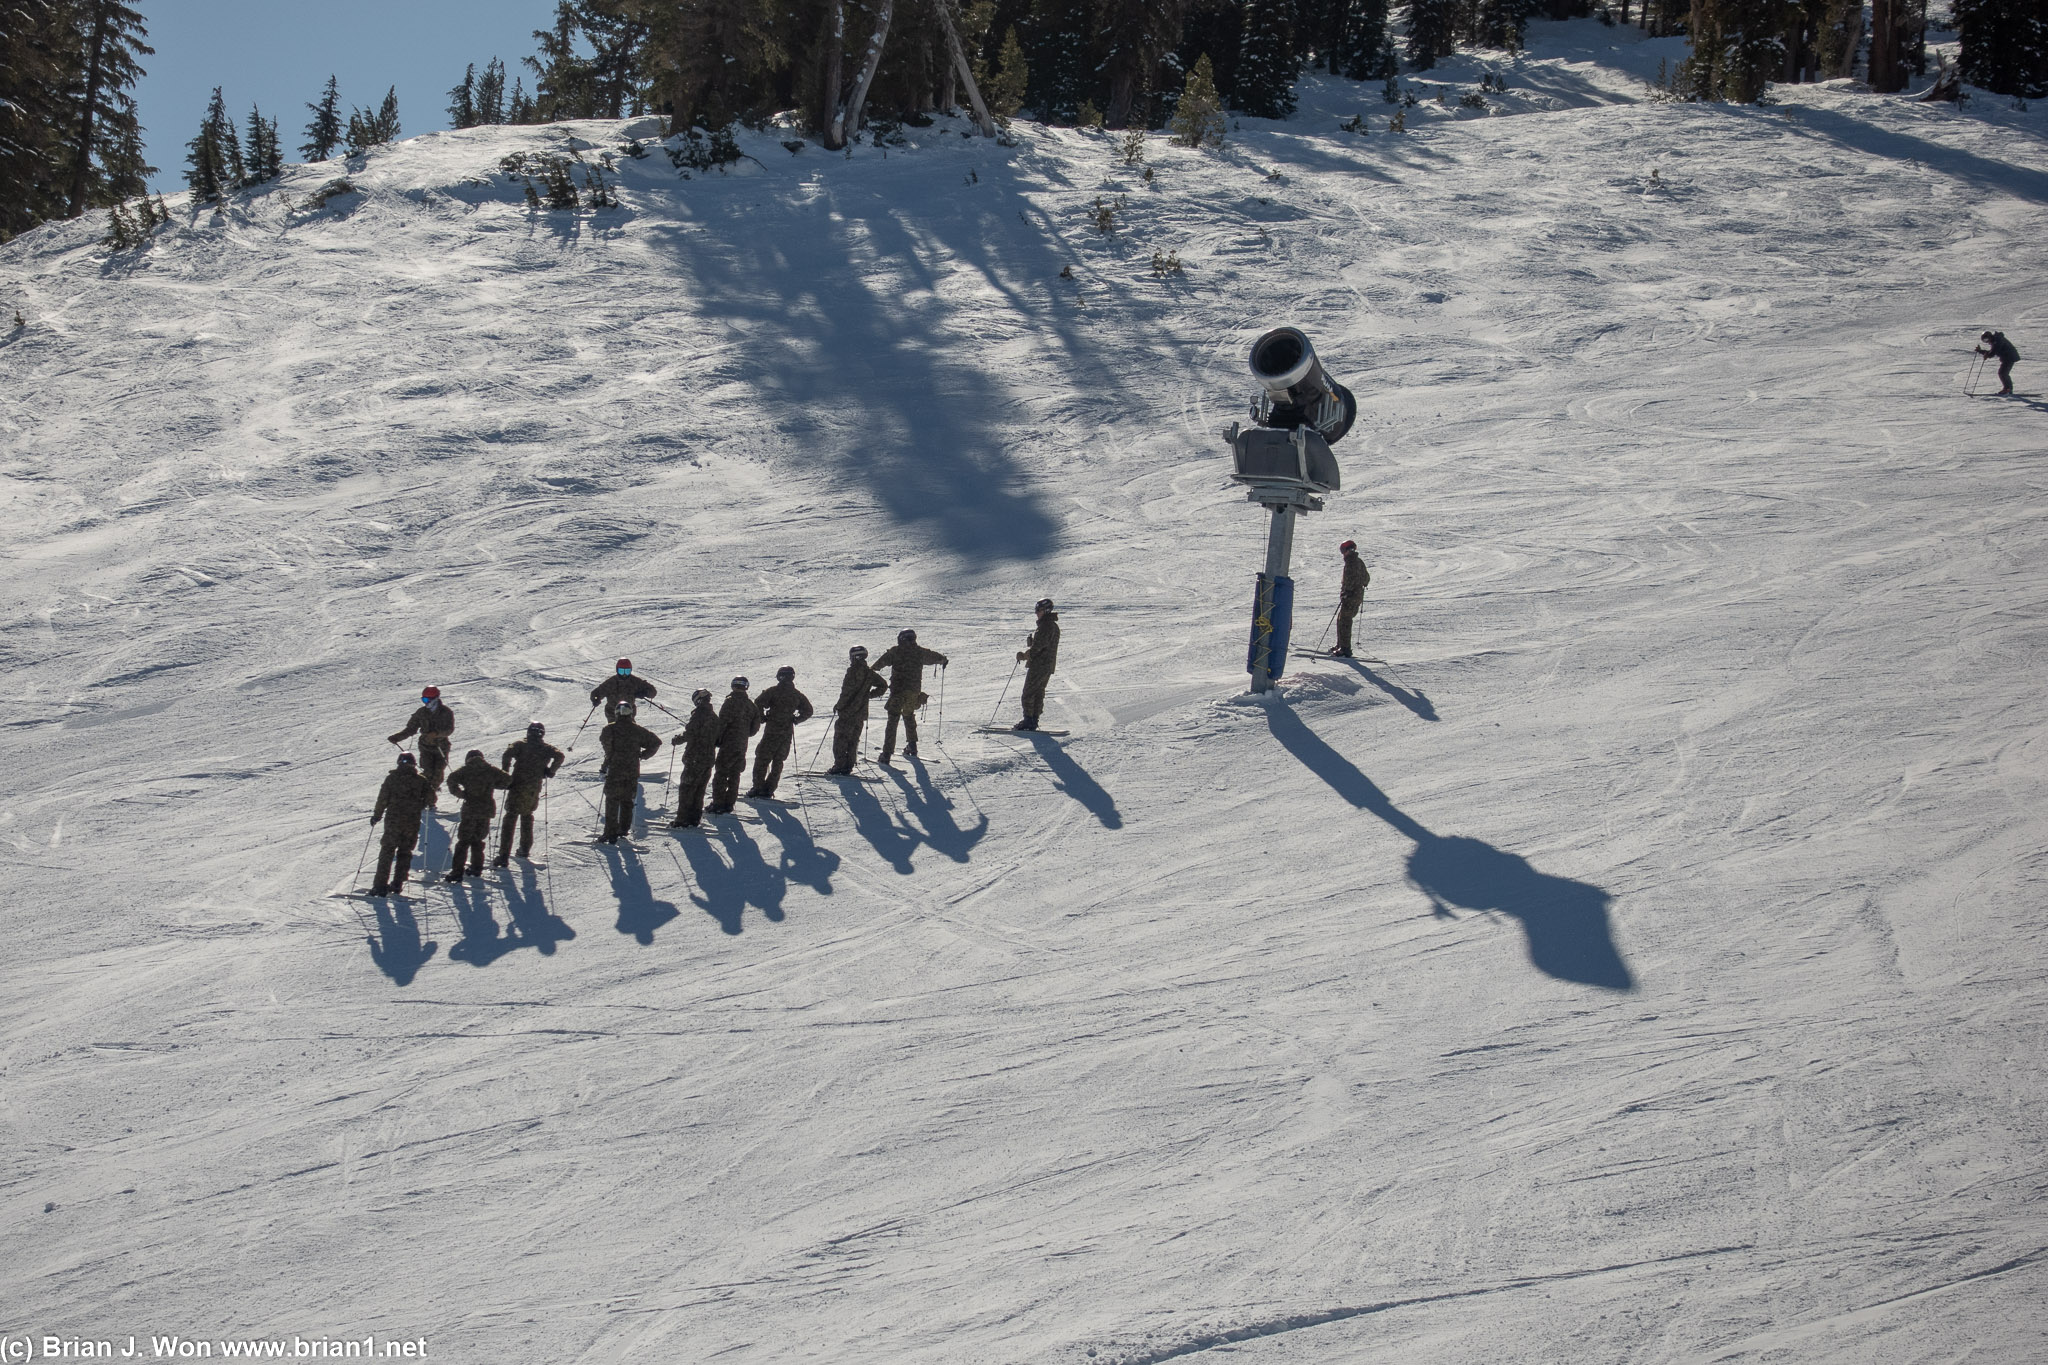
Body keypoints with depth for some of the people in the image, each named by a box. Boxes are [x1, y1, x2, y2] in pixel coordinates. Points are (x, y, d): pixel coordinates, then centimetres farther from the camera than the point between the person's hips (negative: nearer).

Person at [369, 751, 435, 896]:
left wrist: (377, 815, 7)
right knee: (405, 852, 13)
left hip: (393, 819, -1)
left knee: (387, 851, 3)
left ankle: (380, 885, -4)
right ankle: (397, 884, 10)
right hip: (412, 822, 1)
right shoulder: (420, 780, 2)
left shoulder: (392, 778, -2)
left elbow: (383, 798, -3)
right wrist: (420, 806, 19)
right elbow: (431, 797, 0)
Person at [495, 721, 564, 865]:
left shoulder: (521, 744, 2)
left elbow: (508, 753, -15)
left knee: (510, 818, -5)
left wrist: (505, 773, -5)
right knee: (527, 815, 28)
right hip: (535, 789, 3)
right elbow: (560, 755, -5)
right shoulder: (546, 748, 9)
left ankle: (504, 855, -14)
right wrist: (550, 771, 6)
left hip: (518, 785, -3)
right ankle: (525, 848, 33)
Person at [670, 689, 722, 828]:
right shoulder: (715, 717, 7)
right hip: (710, 758, 7)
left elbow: (688, 735, -17)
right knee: (699, 789, 15)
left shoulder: (698, 715, -16)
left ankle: (682, 819, -3)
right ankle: (695, 817, 20)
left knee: (686, 787, -2)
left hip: (695, 758, -7)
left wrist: (675, 741, 0)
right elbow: (718, 739, 12)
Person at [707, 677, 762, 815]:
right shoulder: (751, 705, 9)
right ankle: (729, 805, 14)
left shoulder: (731, 701, -9)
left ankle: (718, 804, -7)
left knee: (720, 774, -2)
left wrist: (717, 738, -8)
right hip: (742, 745, 6)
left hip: (729, 743, -6)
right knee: (734, 775, 13)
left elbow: (723, 721, -15)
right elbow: (756, 726, 12)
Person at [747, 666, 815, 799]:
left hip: (772, 732, -4)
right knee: (778, 762, 12)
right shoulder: (797, 695, 4)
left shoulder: (772, 691, -8)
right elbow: (808, 711, 12)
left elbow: (758, 704, -16)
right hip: (787, 733, 4)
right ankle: (768, 790, 11)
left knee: (762, 759, 6)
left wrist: (762, 718, -2)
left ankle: (758, 787, 1)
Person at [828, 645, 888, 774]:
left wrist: (838, 706, -7)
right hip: (861, 713, 7)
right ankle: (849, 766, 14)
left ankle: (840, 765, -4)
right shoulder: (869, 673, 7)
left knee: (840, 739, 0)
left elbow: (847, 692, -18)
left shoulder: (853, 671, -15)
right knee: (853, 740, 13)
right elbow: (883, 685, 18)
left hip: (848, 712, -7)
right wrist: (870, 695, 19)